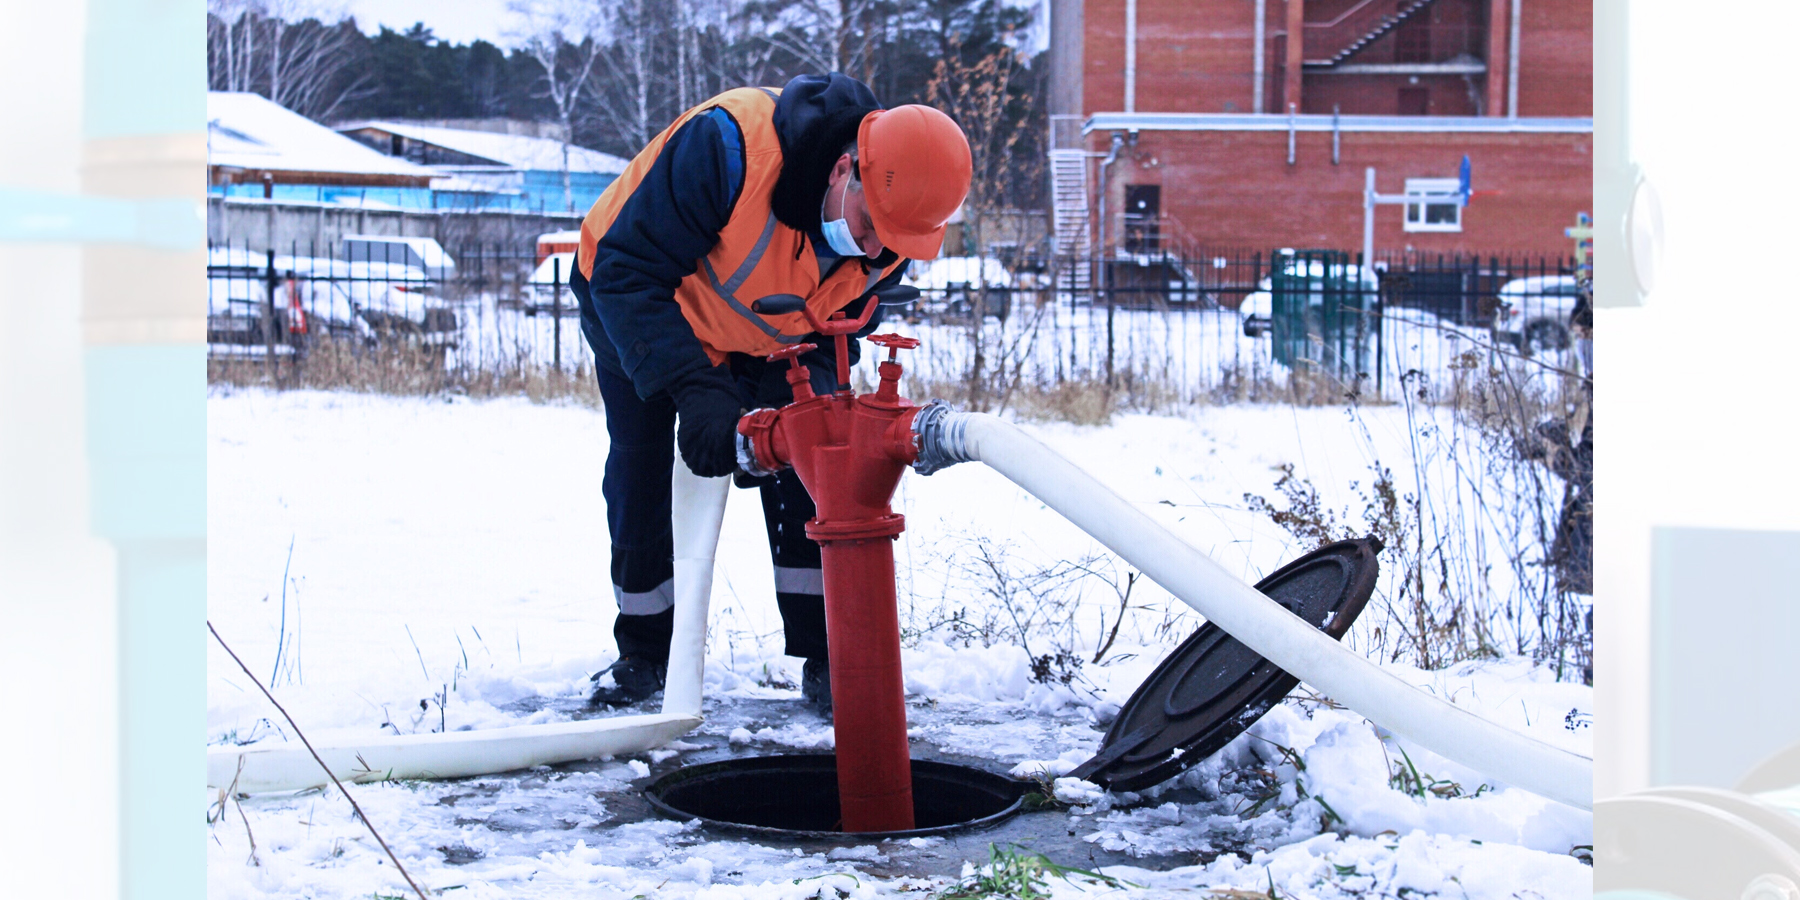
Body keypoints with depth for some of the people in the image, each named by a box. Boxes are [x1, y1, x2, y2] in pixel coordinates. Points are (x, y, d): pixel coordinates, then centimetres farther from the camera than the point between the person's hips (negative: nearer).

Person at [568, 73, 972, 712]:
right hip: (630, 305, -3)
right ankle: (644, 652, 18)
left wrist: (792, 401, -30)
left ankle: (825, 657, 1)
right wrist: (695, 388, -46)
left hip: (766, 337, 3)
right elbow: (627, 274, -38)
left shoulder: (889, 232, -25)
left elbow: (835, 329, -10)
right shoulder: (726, 146, -43)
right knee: (640, 474, -2)